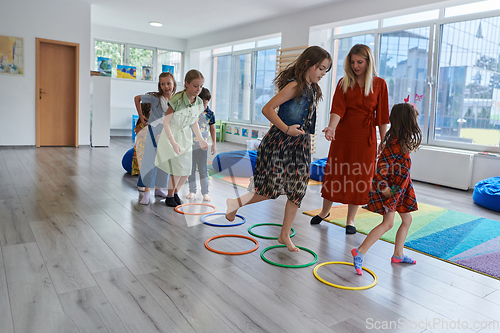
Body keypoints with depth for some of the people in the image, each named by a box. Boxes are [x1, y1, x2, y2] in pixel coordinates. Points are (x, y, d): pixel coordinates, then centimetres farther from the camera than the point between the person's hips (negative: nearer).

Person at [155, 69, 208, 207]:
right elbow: (166, 122, -20)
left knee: (187, 170, 4)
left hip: (186, 136, 6)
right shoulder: (177, 100, -23)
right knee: (178, 167, -10)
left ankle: (175, 192, 29)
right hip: (171, 135, -5)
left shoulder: (199, 103, -5)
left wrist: (200, 139, 8)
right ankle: (170, 196, 12)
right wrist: (173, 142, -28)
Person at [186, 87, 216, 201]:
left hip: (202, 145, 0)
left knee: (203, 168, 2)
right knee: (191, 168, 10)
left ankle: (205, 192, 10)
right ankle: (192, 191, 23)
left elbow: (212, 128, 9)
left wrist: (214, 144, 9)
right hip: (190, 144, 1)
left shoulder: (209, 114, -2)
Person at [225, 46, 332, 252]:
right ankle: (237, 202, 22)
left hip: (300, 145, 8)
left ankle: (285, 235, 18)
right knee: (273, 189, -5)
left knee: (297, 191, 5)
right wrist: (286, 129, -25)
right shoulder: (294, 86, -14)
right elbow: (267, 109, -20)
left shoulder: (313, 89, 12)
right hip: (279, 143, -8)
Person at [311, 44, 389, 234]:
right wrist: (332, 126, -29)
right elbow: (337, 109, -10)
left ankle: (350, 220, 20)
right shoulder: (343, 83, 3)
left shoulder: (379, 84, 2)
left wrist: (384, 142, 0)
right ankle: (325, 211, 28)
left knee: (359, 177, 4)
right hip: (342, 135, 1)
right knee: (334, 174, 7)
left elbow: (382, 116, 2)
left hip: (365, 137, 0)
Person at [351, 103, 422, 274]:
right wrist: (384, 187, -25)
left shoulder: (403, 140, 6)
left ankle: (398, 254, 29)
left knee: (407, 219, 17)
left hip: (400, 187, 10)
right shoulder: (395, 144, -23)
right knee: (388, 223, -13)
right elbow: (382, 165, -27)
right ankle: (359, 252, -11)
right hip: (389, 187, -10)